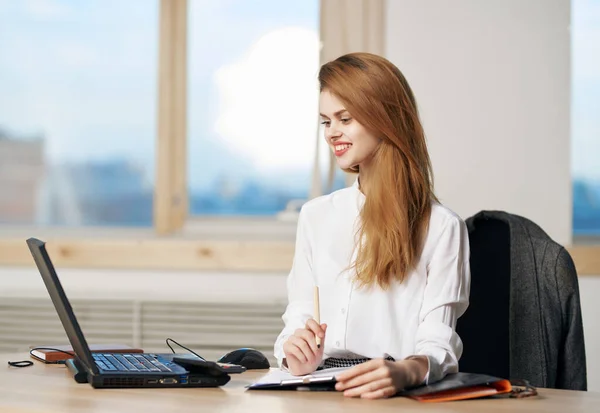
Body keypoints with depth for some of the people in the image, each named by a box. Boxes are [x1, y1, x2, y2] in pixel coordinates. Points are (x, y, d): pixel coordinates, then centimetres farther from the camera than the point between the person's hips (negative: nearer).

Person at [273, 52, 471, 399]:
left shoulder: (441, 227, 0)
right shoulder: (316, 215, 16)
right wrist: (296, 355, -10)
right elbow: (297, 318, 13)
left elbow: (438, 345, -7)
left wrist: (406, 371, -29)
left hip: (399, 394, -2)